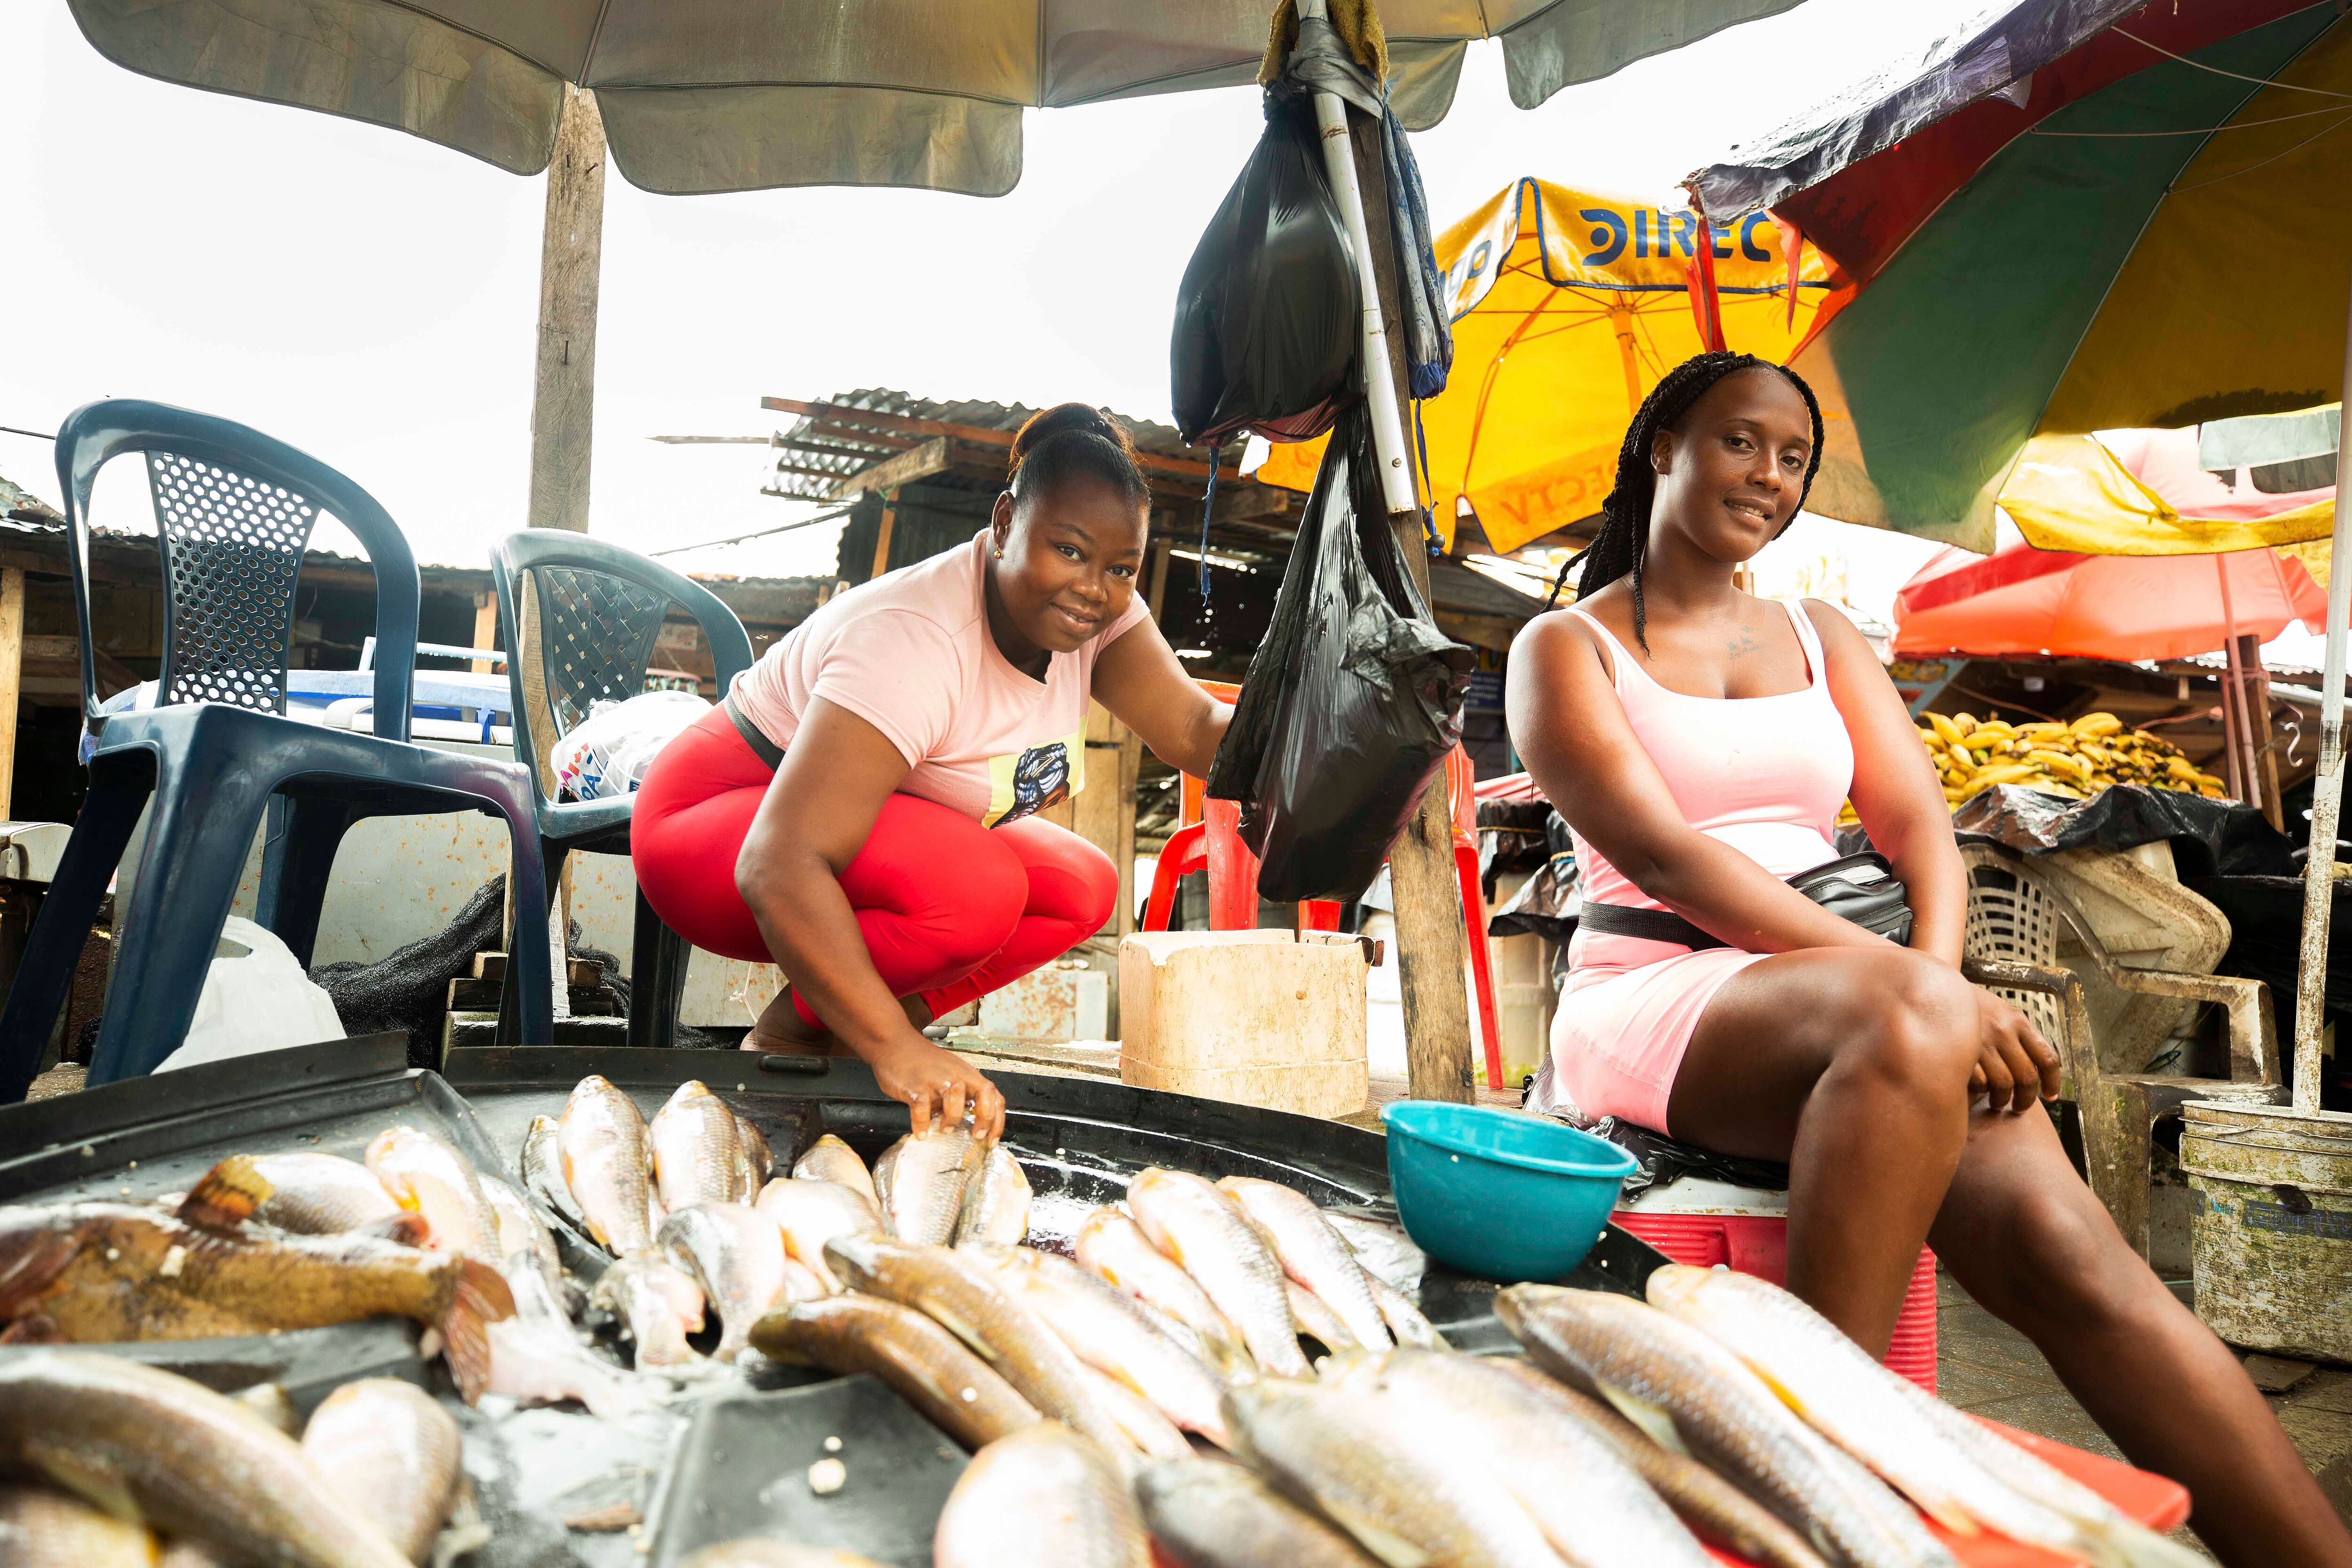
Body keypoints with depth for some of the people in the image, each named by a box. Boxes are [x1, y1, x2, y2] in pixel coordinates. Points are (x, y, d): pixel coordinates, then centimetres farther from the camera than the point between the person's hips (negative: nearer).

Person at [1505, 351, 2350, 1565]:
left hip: (1858, 1008, 5)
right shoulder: (1563, 648, 4)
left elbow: (1920, 826, 10)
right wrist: (1913, 989, -20)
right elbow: (1659, 855, -11)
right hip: (1652, 1003, -4)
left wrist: (1935, 979, -13)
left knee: (2064, 1246, -23)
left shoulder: (1822, 637, 22)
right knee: (1902, 1023, -36)